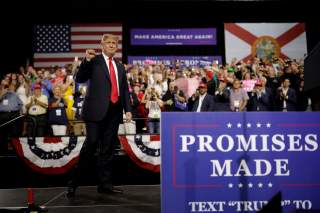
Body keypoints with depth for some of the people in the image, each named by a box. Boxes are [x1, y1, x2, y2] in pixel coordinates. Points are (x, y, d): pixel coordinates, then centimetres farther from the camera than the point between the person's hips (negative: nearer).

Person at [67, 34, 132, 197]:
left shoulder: (120, 67, 20)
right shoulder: (94, 60, 5)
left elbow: (125, 90, 19)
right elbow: (79, 79, -4)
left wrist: (127, 109, 8)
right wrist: (86, 60, -16)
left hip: (114, 110, 5)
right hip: (97, 109, -5)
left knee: (108, 148, 8)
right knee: (90, 145, -7)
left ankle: (105, 184, 15)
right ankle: (73, 183, 6)